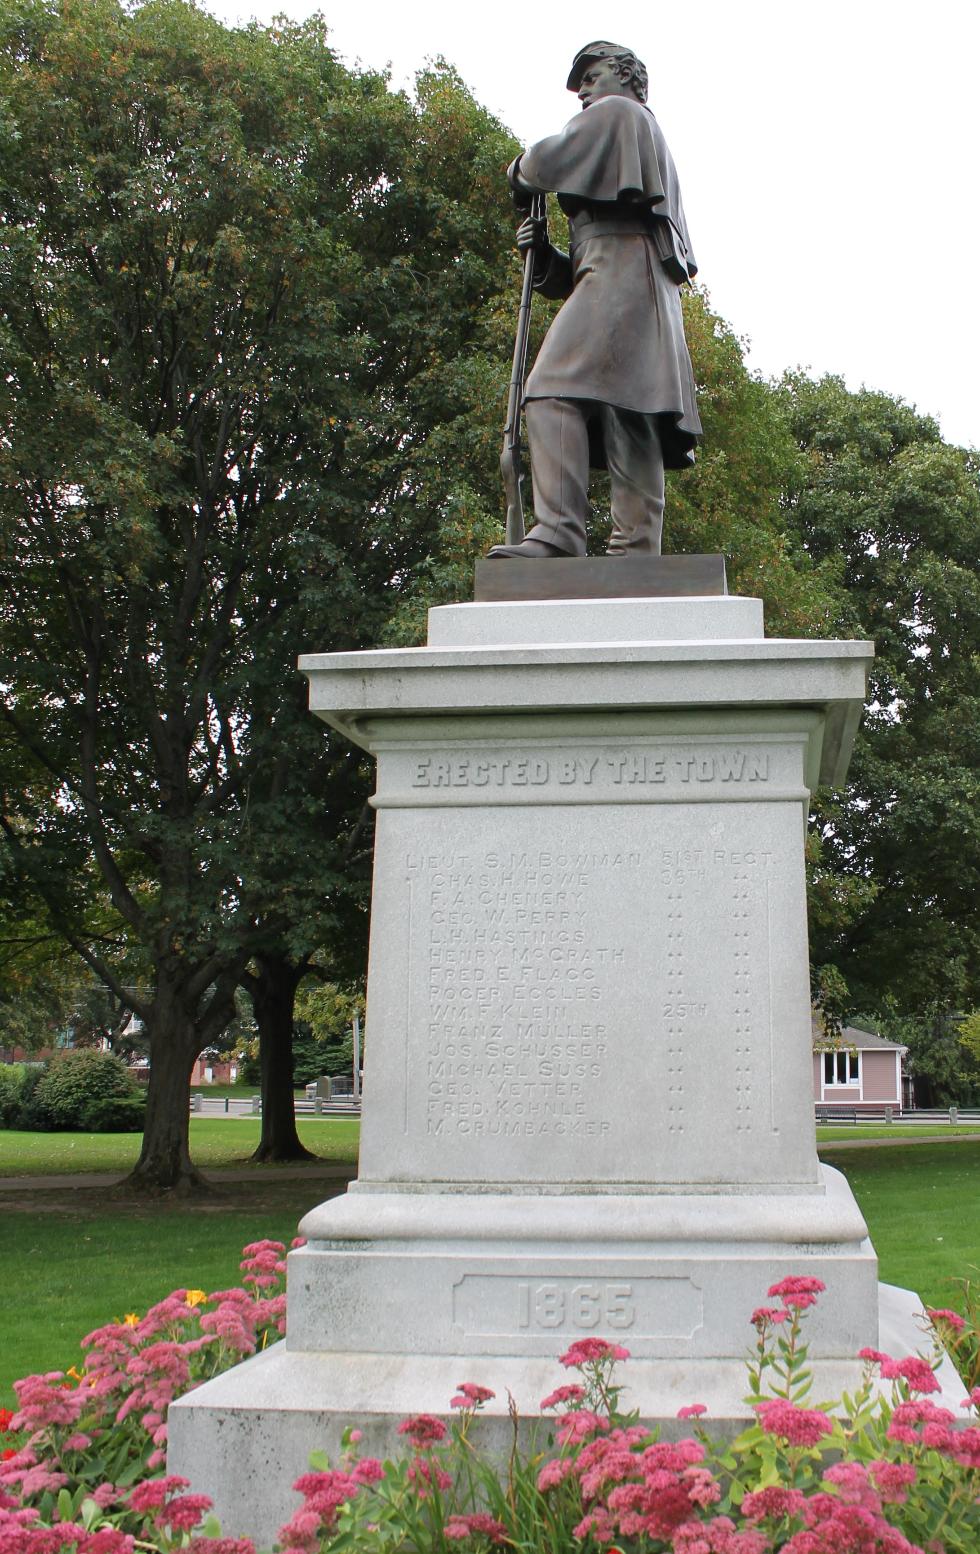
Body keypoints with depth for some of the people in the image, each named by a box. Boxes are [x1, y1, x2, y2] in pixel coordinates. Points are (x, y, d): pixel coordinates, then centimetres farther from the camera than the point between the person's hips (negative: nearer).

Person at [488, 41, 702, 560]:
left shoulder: (617, 113, 12)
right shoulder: (653, 147, 38)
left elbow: (548, 162, -4)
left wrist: (519, 172, 18)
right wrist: (546, 255, 12)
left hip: (620, 271, -10)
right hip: (648, 291, 10)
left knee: (554, 393, -22)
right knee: (631, 424, -1)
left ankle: (557, 534, -37)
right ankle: (636, 554, -9)